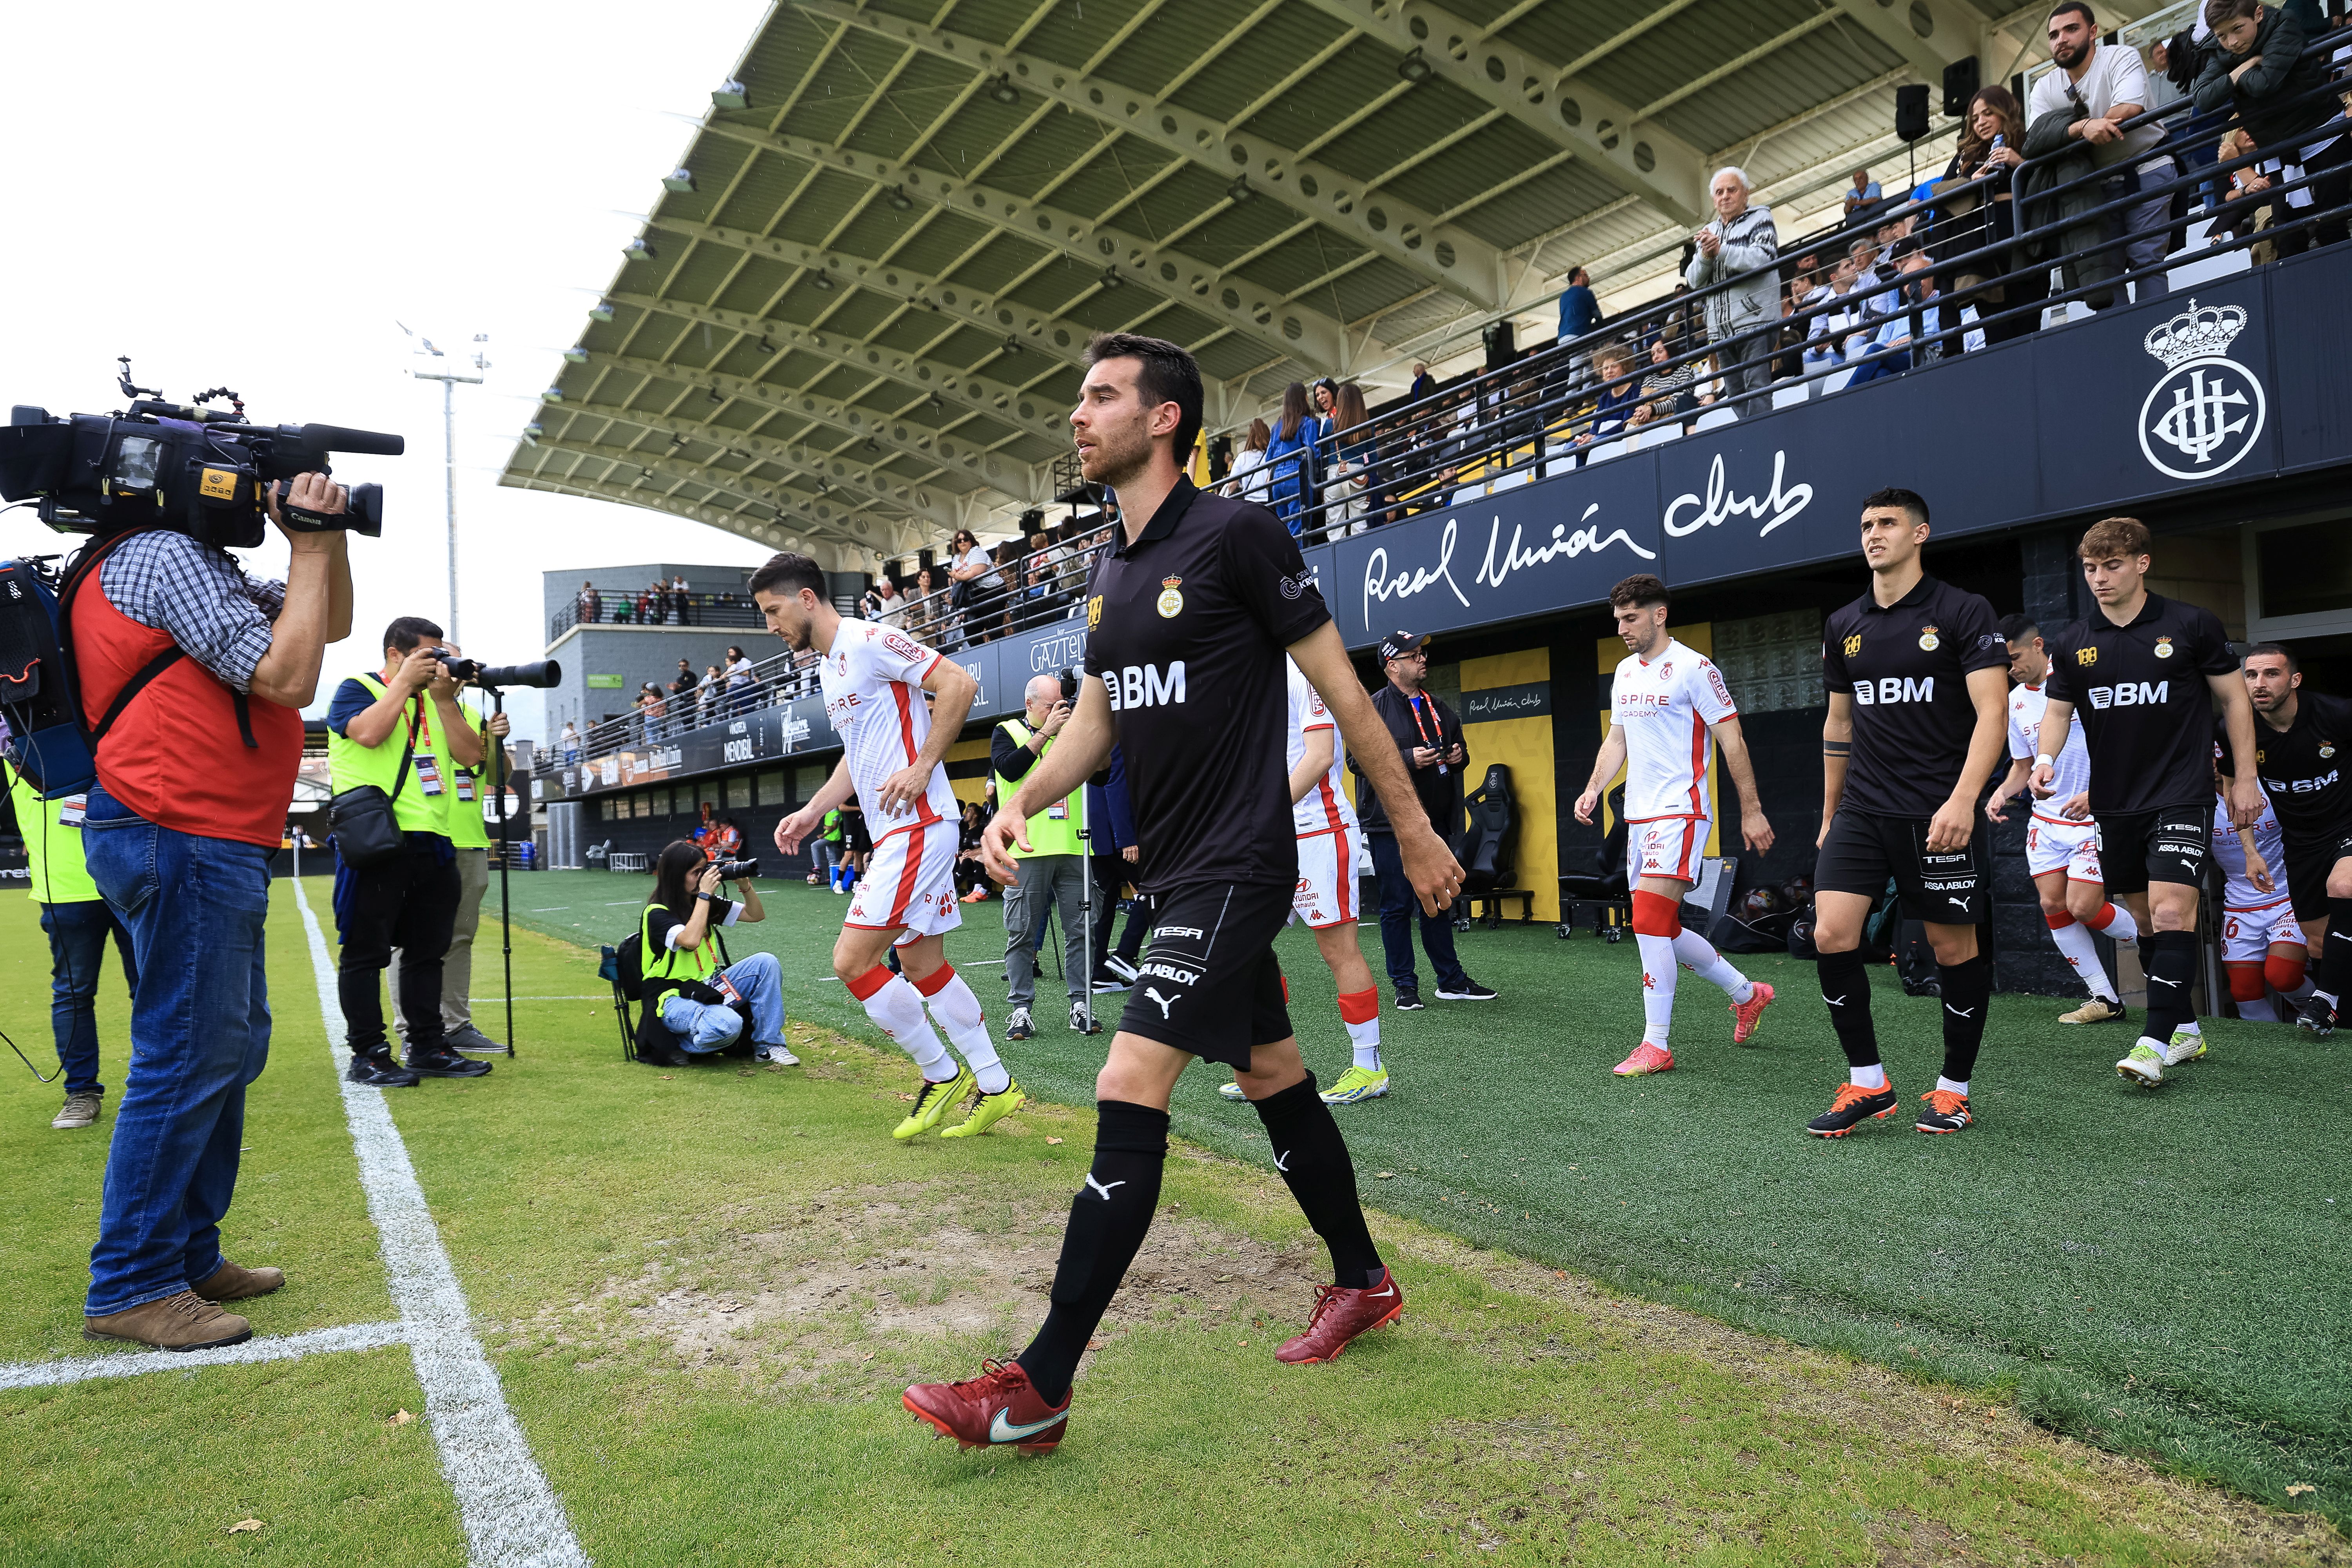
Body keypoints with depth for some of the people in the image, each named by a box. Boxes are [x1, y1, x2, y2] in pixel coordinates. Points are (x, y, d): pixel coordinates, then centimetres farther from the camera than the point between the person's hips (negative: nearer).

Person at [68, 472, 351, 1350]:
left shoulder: (197, 562, 20)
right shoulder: (169, 556, -12)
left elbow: (331, 625, 23)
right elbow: (288, 678, -19)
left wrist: (328, 538, 6)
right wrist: (310, 545, -11)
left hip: (214, 847, 11)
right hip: (183, 842, -11)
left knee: (229, 1050, 15)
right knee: (187, 1059, -7)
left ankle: (190, 1257, 24)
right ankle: (129, 1288, 3)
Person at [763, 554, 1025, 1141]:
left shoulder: (870, 641, -11)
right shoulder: (829, 668, 19)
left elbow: (960, 684, -19)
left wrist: (922, 768, -20)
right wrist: (811, 813, 18)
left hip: (918, 826, -10)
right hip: (901, 833, 10)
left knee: (852, 960, -11)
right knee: (923, 968, 12)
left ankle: (941, 1076, 4)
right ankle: (995, 1087, 21)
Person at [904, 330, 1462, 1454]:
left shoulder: (1238, 535, -11)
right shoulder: (1111, 573, 13)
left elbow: (1341, 687, -7)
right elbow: (1094, 718, 20)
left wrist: (1415, 832, -3)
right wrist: (1022, 802, 1)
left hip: (1237, 868, -8)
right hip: (1178, 874, 9)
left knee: (1129, 1093, -15)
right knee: (1274, 1080, 18)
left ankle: (1039, 1389, -9)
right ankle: (1363, 1283, 36)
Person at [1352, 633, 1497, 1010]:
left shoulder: (1439, 709, 16)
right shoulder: (1375, 707, -5)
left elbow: (1457, 750, 27)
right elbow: (1359, 759, -13)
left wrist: (1460, 757, 3)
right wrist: (1409, 759, -20)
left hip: (1435, 823, 6)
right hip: (1391, 824, -6)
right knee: (1397, 906, 0)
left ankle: (1451, 980, 22)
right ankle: (1405, 987, 8)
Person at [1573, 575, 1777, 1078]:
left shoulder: (1693, 668, -10)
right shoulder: (1625, 672, 14)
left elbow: (1731, 740, -8)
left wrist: (1752, 810, -9)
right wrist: (1593, 789, 7)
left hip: (1679, 812, -9)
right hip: (1639, 816, 9)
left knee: (1650, 923, -15)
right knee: (1662, 929, 11)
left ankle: (1656, 1046, -8)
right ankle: (1747, 994, 31)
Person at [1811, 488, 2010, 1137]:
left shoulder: (1962, 612, -3)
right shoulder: (1843, 627, 12)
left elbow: (1991, 712, -11)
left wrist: (1963, 799, -24)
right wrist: (1830, 815, 19)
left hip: (1939, 812, -4)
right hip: (1862, 810, 4)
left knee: (1954, 947, 4)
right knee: (1831, 935, -8)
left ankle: (1954, 1088, 20)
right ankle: (1867, 1082, 6)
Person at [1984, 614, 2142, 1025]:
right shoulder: (2016, 701, 9)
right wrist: (2003, 792, -1)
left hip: (2094, 817, -6)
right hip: (2046, 819, 6)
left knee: (2082, 907, -11)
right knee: (2052, 905, -2)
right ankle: (2105, 999, 9)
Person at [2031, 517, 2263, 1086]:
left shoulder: (2192, 625, -4)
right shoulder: (2073, 643, 4)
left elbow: (2233, 699, 3)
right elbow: (2058, 710, 8)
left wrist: (2245, 779, 1)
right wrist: (2045, 758, -12)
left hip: (2183, 795, -4)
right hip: (2114, 802, 4)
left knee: (2172, 912, -16)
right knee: (2146, 920, 11)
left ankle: (2155, 1043, -16)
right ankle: (2186, 1030, 25)